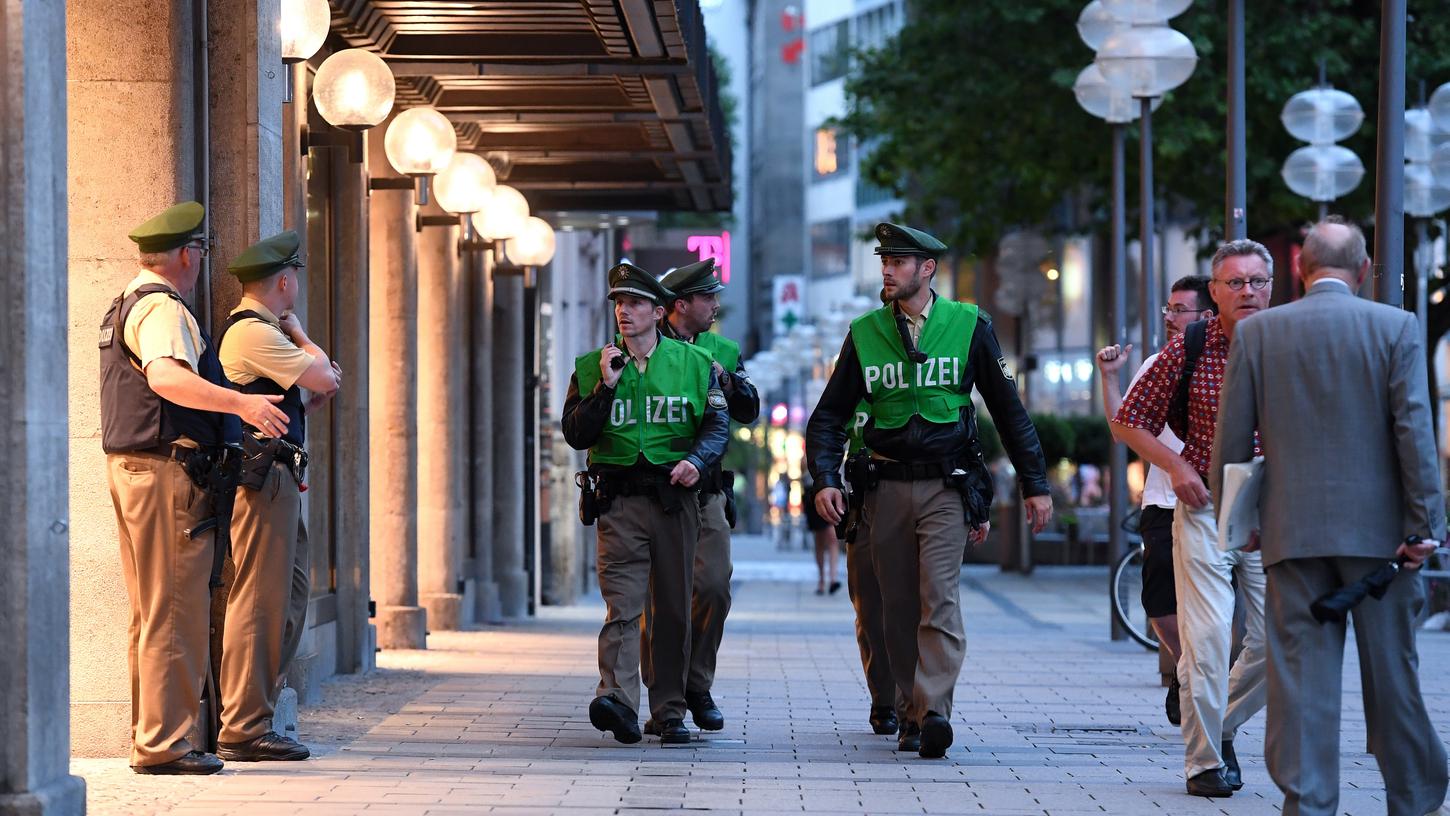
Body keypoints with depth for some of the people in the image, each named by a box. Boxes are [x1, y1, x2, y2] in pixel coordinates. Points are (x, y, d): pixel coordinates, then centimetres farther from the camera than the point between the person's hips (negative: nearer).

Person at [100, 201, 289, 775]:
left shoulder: (125, 306, 20)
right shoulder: (162, 308, -12)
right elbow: (165, 377, -31)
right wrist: (241, 403, -41)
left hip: (128, 468, 11)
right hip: (166, 470, -11)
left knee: (151, 613, 15)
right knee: (174, 612, -9)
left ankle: (149, 734, 20)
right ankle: (163, 743, -10)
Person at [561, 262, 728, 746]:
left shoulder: (693, 363, 8)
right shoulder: (592, 367, 9)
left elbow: (718, 425, 5)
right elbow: (576, 435, 2)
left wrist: (697, 459, -15)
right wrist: (606, 387, -9)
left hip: (675, 497, 1)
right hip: (619, 500, -1)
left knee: (673, 609, 6)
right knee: (622, 603, -15)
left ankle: (669, 711, 14)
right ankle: (618, 701, -27)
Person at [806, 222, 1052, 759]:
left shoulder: (968, 326, 2)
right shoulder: (865, 333, 7)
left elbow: (1008, 410, 7)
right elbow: (829, 416, 9)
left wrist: (1035, 484, 5)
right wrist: (826, 479, -7)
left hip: (946, 487, -3)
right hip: (887, 488, 3)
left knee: (940, 598, -16)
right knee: (899, 609, 5)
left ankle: (934, 711, -24)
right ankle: (912, 714, 14)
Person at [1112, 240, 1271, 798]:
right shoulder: (1188, 348, -4)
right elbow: (1128, 423, 3)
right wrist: (1176, 465, -9)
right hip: (1205, 508, -2)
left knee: (1277, 642, 3)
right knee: (1206, 640, -6)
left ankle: (1223, 726, 29)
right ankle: (1204, 760, 7)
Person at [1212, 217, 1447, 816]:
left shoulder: (1256, 333, 2)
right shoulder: (1395, 328, -2)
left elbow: (1231, 440, 3)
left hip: (1292, 530, 1)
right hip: (1378, 529, 0)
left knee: (1301, 675, 2)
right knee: (1391, 672, 9)